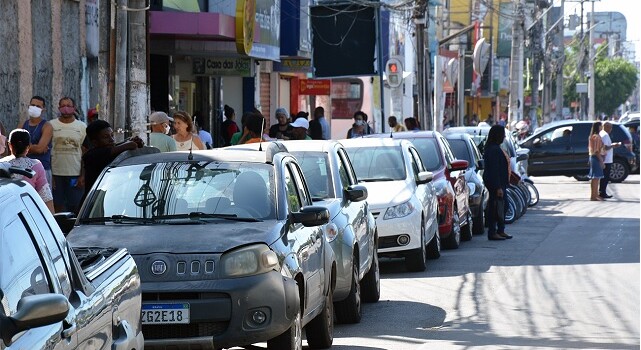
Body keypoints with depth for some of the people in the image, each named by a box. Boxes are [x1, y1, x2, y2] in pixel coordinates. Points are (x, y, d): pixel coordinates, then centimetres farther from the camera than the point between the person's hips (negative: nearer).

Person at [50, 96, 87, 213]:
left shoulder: (82, 127, 7)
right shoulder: (51, 125, 5)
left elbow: (85, 152, 6)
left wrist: (83, 175, -3)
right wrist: (49, 175, -2)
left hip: (76, 174, 0)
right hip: (56, 173, 0)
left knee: (76, 207, 1)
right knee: (58, 207, 2)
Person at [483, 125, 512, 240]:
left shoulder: (495, 148, 14)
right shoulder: (494, 150, -19)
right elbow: (494, 170, -22)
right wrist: (498, 187, -24)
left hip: (499, 183, 11)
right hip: (495, 183, -11)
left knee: (501, 207, 15)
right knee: (494, 206, -6)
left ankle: (500, 231, 23)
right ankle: (492, 233, -2)